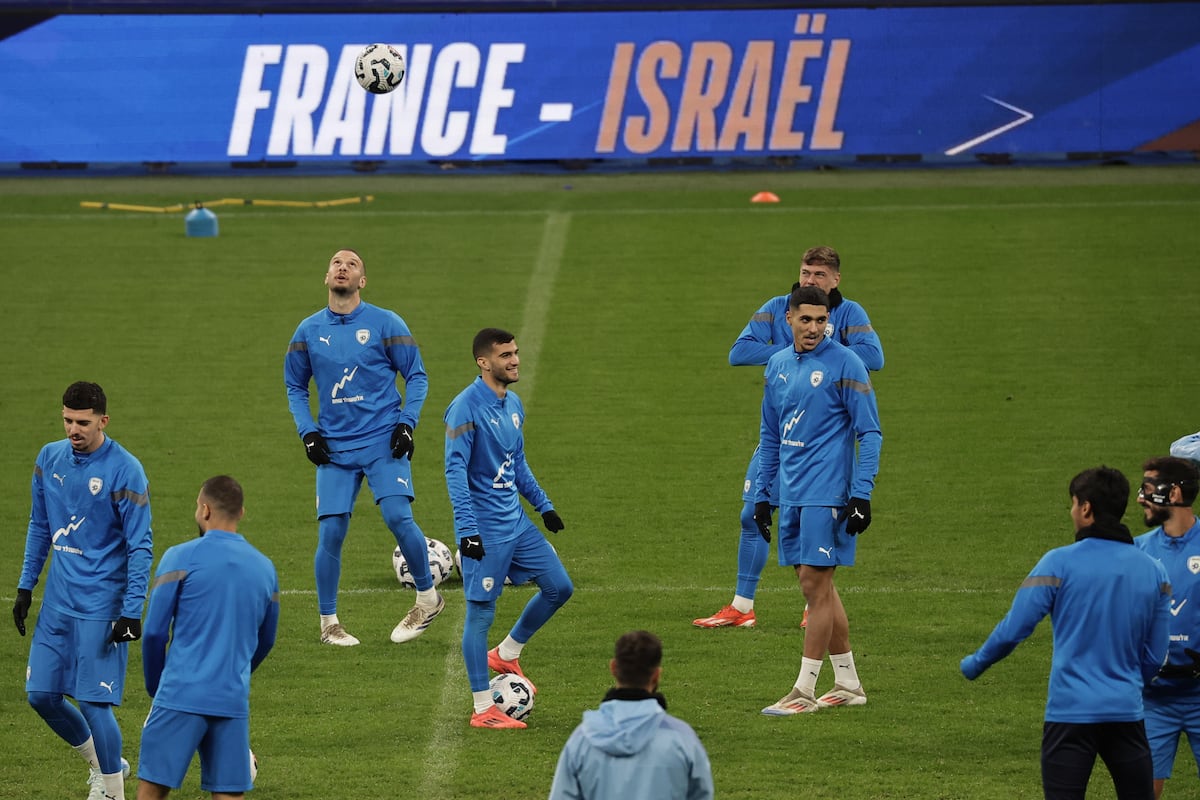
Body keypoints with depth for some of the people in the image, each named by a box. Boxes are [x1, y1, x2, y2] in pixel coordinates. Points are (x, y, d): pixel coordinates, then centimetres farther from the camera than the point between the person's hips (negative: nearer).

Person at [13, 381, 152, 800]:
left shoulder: (125, 471, -13)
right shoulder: (50, 458, 5)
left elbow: (141, 546, -11)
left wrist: (132, 612, -16)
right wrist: (25, 586, 14)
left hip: (101, 605, -6)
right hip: (58, 601, 6)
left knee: (93, 702, -8)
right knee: (41, 694, 6)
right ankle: (102, 764, 27)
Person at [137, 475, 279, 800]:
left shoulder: (182, 558, -3)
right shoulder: (265, 568, 12)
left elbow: (155, 632, -2)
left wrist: (155, 687, 12)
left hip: (182, 697, -4)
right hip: (234, 701, 4)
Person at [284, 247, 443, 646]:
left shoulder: (385, 323, 0)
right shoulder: (309, 331, 7)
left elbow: (417, 376, 5)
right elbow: (295, 386, 18)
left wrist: (406, 423, -7)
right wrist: (307, 432, 5)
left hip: (383, 441, -2)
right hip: (334, 448, 2)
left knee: (398, 517, -17)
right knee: (331, 532, -4)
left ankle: (428, 596, 5)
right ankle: (329, 622, 9)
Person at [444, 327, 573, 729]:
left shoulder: (513, 405, 10)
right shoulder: (466, 407, -16)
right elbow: (455, 470, -20)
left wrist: (543, 504, 19)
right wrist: (467, 529, -25)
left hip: (516, 521, 9)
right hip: (485, 529, -8)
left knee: (559, 587, 10)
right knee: (480, 612, -3)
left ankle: (506, 655, 27)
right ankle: (483, 709, 2)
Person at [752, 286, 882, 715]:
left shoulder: (845, 364, -7)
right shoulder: (778, 365, 13)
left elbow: (870, 433, -8)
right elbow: (770, 435, 21)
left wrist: (861, 494, -14)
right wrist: (762, 494, 17)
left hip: (827, 494, -7)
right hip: (792, 496, 7)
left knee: (815, 583, -8)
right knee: (817, 585, 10)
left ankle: (804, 691, -6)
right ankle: (848, 684, 19)